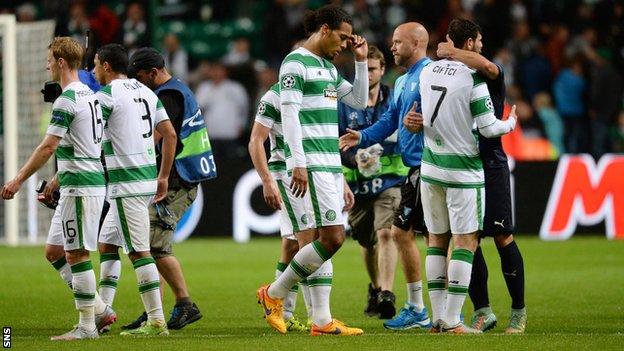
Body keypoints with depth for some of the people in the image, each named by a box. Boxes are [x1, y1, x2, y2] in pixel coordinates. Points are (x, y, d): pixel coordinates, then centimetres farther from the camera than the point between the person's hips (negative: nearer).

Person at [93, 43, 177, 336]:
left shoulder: (107, 95, -11)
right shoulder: (146, 92, 13)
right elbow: (170, 134, 13)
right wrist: (163, 177, 19)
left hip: (126, 184, -9)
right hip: (148, 178, 9)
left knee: (139, 252, -7)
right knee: (107, 244, 17)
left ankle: (156, 321, -9)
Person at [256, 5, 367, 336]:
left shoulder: (328, 68, 19)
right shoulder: (295, 63, -8)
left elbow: (359, 101, 27)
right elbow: (289, 113, -15)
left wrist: (361, 61, 17)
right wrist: (298, 163, -21)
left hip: (331, 165, 9)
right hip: (311, 165, -9)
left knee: (324, 240, 6)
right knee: (332, 237, -14)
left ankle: (322, 320, 7)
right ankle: (274, 293, -2)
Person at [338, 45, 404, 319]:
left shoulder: (396, 100, 1)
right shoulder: (344, 103, 1)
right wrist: (354, 160, -25)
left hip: (390, 180, -2)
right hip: (357, 183, 2)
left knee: (385, 234, -22)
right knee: (367, 243, 16)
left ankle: (386, 295, -28)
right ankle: (375, 289, 40)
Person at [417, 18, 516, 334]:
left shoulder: (427, 73, 4)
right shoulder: (472, 78, -15)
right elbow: (488, 128, -12)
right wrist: (510, 123, 7)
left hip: (431, 169, 6)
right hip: (463, 172, -6)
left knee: (437, 240, 12)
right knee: (465, 243, -2)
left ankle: (438, 317, 11)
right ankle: (452, 321, -7)